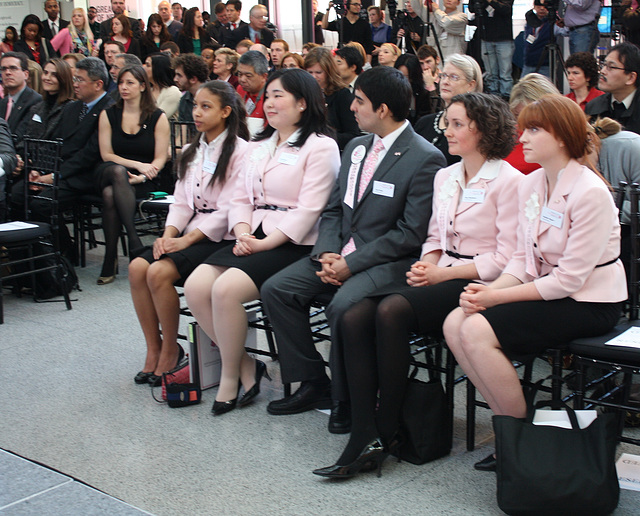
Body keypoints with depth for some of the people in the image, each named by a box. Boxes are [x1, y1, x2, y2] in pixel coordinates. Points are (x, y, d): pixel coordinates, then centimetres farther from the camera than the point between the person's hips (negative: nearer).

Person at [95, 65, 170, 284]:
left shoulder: (158, 117, 5)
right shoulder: (108, 115, 11)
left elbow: (160, 159, -1)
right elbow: (106, 155, 3)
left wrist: (142, 176, -19)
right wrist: (137, 164, -11)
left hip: (145, 182, -1)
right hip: (109, 173, 2)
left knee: (111, 194, -34)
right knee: (117, 171, -37)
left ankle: (110, 261, -30)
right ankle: (134, 240, -39)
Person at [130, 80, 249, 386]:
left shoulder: (239, 152, -9)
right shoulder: (191, 152, 16)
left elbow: (227, 211, -15)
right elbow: (181, 202, 12)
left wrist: (186, 240, -19)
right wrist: (168, 235, -7)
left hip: (220, 238, -7)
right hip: (191, 233, 7)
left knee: (159, 272, -25)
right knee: (137, 267, -15)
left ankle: (171, 349, -6)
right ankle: (154, 351, -5)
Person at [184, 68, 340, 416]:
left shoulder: (321, 147, -4)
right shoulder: (259, 146, 21)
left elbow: (307, 210, -13)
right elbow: (241, 198, 17)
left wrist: (265, 243, -16)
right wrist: (243, 234, -3)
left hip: (294, 245, -7)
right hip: (253, 240, 8)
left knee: (226, 288, -27)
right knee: (196, 286, -15)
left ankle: (230, 375, -6)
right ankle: (244, 364, -1)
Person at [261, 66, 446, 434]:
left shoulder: (426, 159, -12)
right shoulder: (356, 148, 14)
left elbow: (411, 233, -16)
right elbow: (334, 210, 15)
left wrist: (351, 264, -18)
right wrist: (327, 253, -5)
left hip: (389, 261, -8)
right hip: (342, 254, 8)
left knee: (343, 305, -33)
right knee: (276, 290, -7)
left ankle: (347, 399, -11)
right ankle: (313, 384, 4)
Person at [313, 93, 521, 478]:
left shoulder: (509, 181, -6)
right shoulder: (444, 176, 17)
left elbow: (505, 258, -10)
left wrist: (442, 273, -13)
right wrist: (427, 266, -1)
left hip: (476, 284, -7)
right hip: (439, 277, 7)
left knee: (391, 310, -31)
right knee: (354, 317, -19)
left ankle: (386, 431, -18)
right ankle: (365, 437, -23)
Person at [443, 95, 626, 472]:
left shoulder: (590, 193, -18)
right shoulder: (530, 185, 6)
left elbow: (568, 279, -20)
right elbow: (524, 259, 8)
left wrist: (498, 297, -19)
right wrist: (490, 290, -11)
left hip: (588, 303, -8)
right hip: (546, 292, 8)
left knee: (478, 331, -23)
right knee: (455, 324, -13)